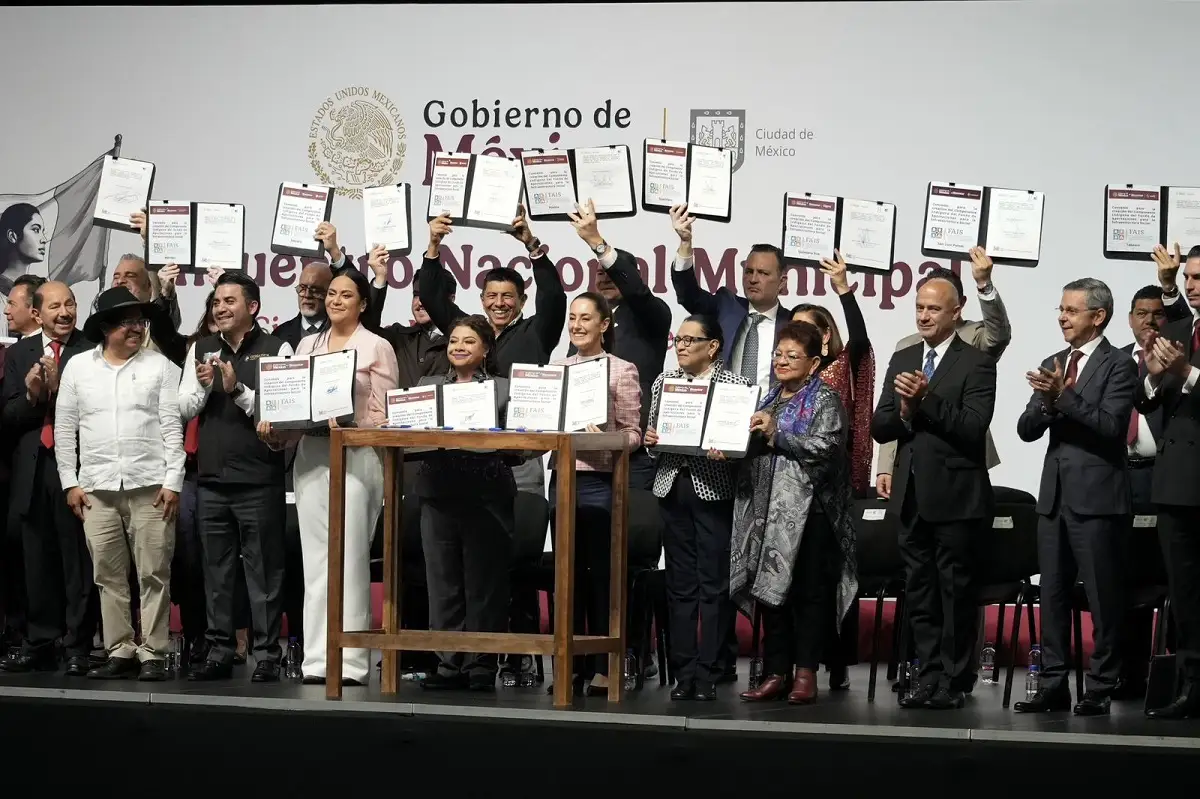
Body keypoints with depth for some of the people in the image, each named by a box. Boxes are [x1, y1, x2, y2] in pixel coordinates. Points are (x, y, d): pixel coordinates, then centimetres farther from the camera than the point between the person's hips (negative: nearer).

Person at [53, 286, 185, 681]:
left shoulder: (160, 366, 4)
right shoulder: (78, 367, 9)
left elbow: (173, 427, 0)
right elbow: (64, 429, 10)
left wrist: (173, 482, -7)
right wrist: (70, 482, 4)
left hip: (150, 486, -2)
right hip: (97, 488, 2)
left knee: (153, 574, -2)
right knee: (109, 576, 4)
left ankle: (153, 654, 3)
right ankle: (120, 652, 10)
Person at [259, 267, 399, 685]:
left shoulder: (377, 348, 3)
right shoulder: (307, 345, 17)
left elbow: (383, 416, -2)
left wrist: (347, 424, -18)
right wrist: (276, 430, -1)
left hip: (356, 457, -5)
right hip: (310, 456, 5)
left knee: (349, 557, -7)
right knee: (315, 559, 4)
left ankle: (348, 662, -6)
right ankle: (317, 660, 6)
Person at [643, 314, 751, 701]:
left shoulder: (735, 385, 0)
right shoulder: (663, 382, 13)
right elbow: (652, 433, 17)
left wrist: (725, 451, -21)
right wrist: (650, 439, -4)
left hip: (714, 490, -4)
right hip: (673, 488, 4)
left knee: (714, 583, -3)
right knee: (680, 582, 6)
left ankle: (707, 673, 2)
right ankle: (684, 672, 10)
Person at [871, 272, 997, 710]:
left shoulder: (977, 363, -6)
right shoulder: (902, 360, 12)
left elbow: (973, 427, -17)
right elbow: (879, 427, 8)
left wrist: (927, 399, -22)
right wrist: (904, 412, -12)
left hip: (954, 496, -6)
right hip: (912, 494, 6)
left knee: (955, 589, 1)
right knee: (919, 591, 10)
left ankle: (954, 681, 8)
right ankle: (929, 675, 17)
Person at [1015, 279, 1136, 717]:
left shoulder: (1118, 366, -5)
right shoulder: (1052, 365, 14)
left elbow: (1111, 426, -18)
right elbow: (1026, 429, 8)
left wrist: (1064, 396, -23)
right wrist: (1046, 402, -11)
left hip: (1098, 497, -6)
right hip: (1055, 495, 7)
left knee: (1103, 597, -1)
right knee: (1053, 594, 9)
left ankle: (1101, 688, 5)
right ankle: (1054, 684, 14)